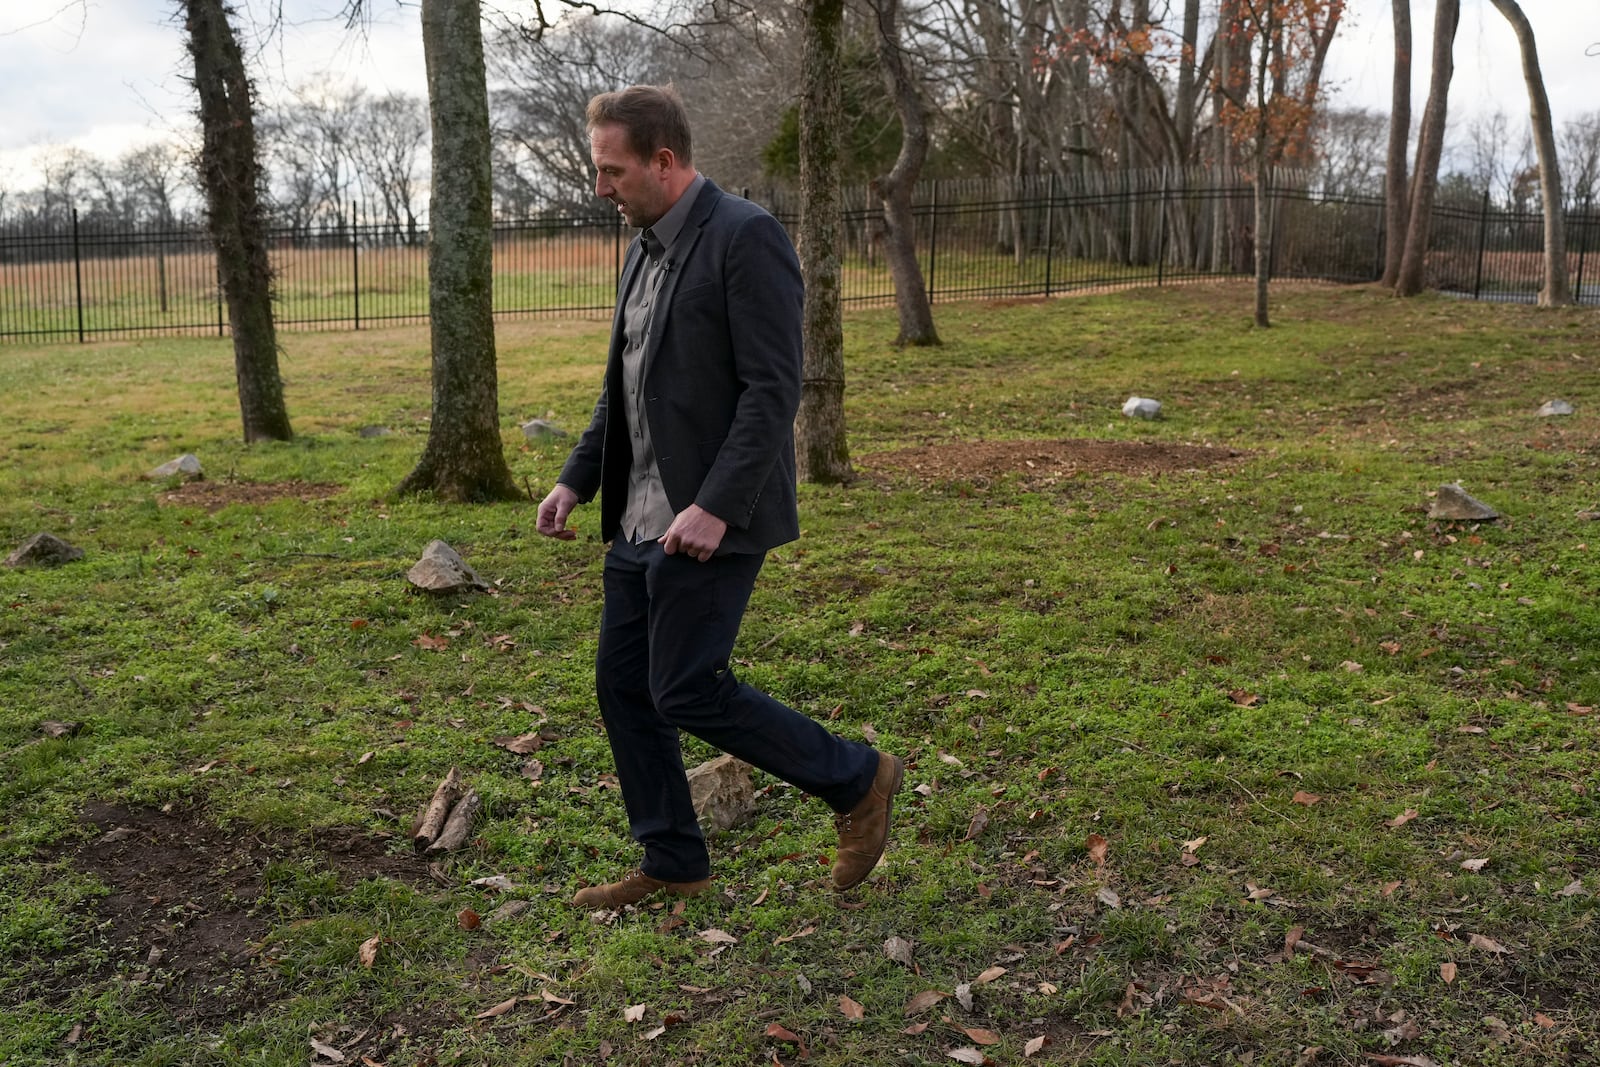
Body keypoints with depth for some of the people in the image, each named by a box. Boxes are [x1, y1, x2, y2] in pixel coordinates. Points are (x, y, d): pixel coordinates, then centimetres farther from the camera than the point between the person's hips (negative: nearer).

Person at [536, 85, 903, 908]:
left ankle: (856, 780, 12)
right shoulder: (646, 249, 14)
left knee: (687, 693, -7)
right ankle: (672, 865, 25)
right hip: (641, 517, 9)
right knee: (622, 685, 10)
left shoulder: (746, 237, -14)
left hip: (711, 518, -9)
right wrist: (576, 480, 13)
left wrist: (716, 507, -26)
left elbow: (772, 388, -20)